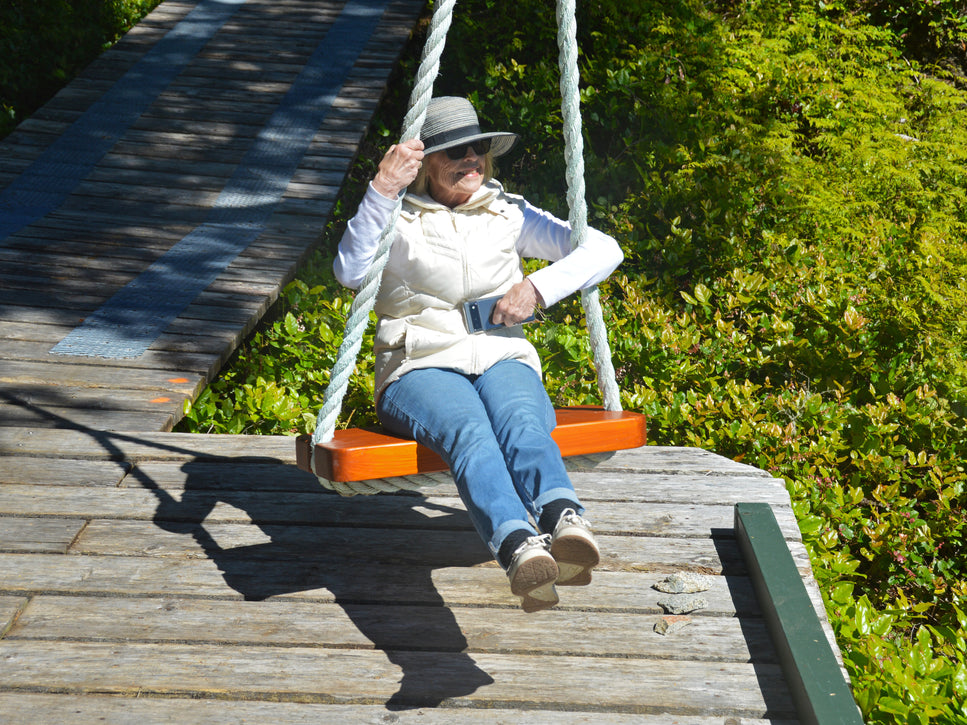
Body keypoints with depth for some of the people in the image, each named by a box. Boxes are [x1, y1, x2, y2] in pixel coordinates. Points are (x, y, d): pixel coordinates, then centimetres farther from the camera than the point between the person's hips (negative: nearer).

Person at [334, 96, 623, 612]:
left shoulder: (509, 215, 21)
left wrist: (537, 288, 0)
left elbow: (604, 250, 15)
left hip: (502, 360, 2)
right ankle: (520, 548, -66)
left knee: (520, 421, -37)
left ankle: (566, 522, -67)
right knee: (469, 431, -39)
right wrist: (381, 191, -18)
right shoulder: (398, 219, 13)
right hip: (420, 369, -2)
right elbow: (349, 272, -9)